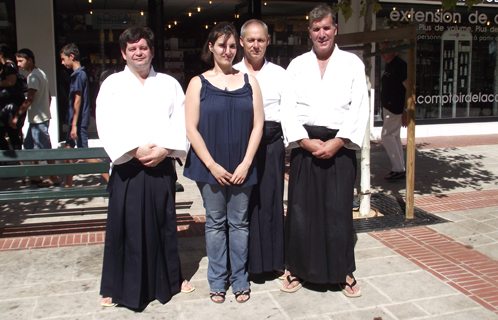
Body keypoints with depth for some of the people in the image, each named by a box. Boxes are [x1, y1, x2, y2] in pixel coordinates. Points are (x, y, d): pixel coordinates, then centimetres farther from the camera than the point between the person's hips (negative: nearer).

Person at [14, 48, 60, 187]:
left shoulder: (33, 76, -15)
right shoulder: (40, 73, 15)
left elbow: (29, 100, -21)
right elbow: (48, 95, 20)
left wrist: (17, 116, -19)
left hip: (38, 119, -10)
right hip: (36, 118, 10)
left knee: (45, 149, -3)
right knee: (29, 146, 15)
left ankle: (54, 178, 4)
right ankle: (34, 176, 22)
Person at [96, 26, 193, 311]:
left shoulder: (169, 84, 10)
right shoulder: (112, 84, 5)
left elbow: (180, 123, 1)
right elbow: (107, 126, -5)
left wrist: (165, 149, -14)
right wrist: (135, 150, -16)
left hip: (162, 165, 1)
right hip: (127, 166, -1)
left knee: (164, 222, 10)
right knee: (125, 225, 4)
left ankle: (170, 278, 27)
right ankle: (118, 287, 18)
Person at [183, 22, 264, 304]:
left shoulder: (249, 81, 6)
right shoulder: (199, 83, 2)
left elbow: (258, 124, 2)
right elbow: (192, 128, -3)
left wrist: (245, 164, -7)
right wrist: (213, 166, -10)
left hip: (242, 168, 1)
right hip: (210, 167, -1)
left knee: (239, 222, 9)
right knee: (216, 223, 9)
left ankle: (240, 279, 24)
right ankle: (218, 280, 24)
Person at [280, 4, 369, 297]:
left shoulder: (352, 63, 7)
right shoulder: (297, 65, 11)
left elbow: (360, 107, -1)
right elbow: (288, 107, 3)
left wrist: (337, 142, -11)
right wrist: (306, 141, -9)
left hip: (339, 145, -1)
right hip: (305, 144, 1)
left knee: (339, 210, 2)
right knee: (301, 209, 3)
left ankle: (344, 272, 18)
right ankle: (298, 269, 18)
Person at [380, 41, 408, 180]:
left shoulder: (400, 65, -15)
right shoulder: (389, 66, 14)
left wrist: (405, 110, -23)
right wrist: (384, 109, 21)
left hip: (396, 109, -10)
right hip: (389, 108, 10)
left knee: (387, 136, -8)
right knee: (395, 137, 12)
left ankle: (399, 169, -2)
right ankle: (399, 169, 18)